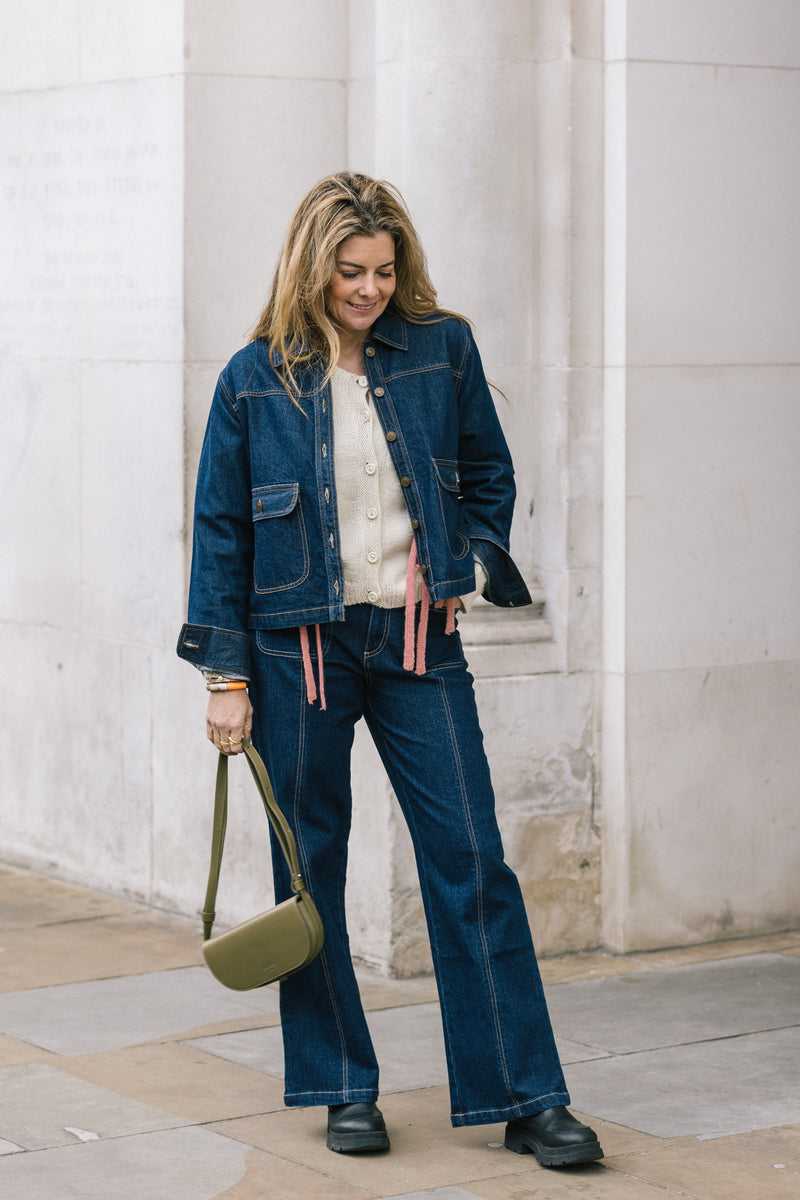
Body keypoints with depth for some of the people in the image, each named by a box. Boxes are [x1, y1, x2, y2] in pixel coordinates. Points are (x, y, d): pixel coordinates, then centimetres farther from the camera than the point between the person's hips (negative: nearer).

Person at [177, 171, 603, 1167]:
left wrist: (470, 568, 1)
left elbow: (489, 473, 16)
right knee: (312, 870, 6)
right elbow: (220, 528, 2)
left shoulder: (441, 349, 2)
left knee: (472, 860, -4)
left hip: (417, 639, 1)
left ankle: (528, 1099, 2)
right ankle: (343, 1092, 20)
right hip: (299, 647, 0)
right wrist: (226, 674, -2)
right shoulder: (255, 379, -1)